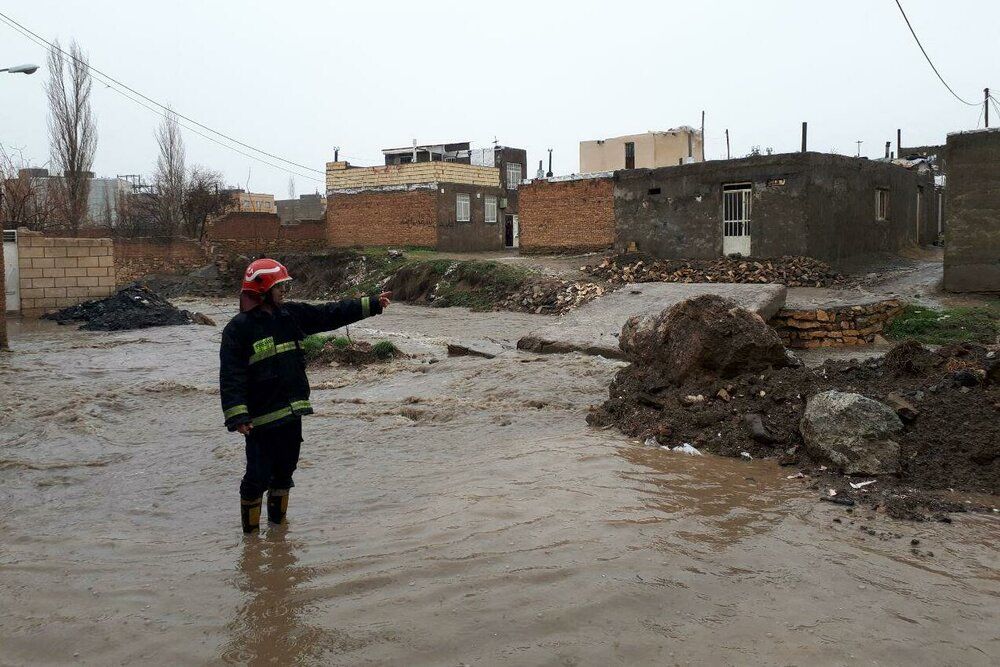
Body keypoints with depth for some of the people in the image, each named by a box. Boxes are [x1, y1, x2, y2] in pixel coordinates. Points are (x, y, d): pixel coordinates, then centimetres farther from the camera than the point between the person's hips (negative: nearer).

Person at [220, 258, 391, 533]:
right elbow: (231, 377, -14)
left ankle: (278, 521, 34)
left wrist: (372, 303, 12)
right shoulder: (238, 328, -11)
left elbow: (332, 314, 13)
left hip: (292, 412, 7)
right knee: (259, 475, -2)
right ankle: (251, 530, 15)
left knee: (285, 470, 17)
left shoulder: (292, 314, 8)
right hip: (261, 417, -7)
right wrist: (237, 416, -21)